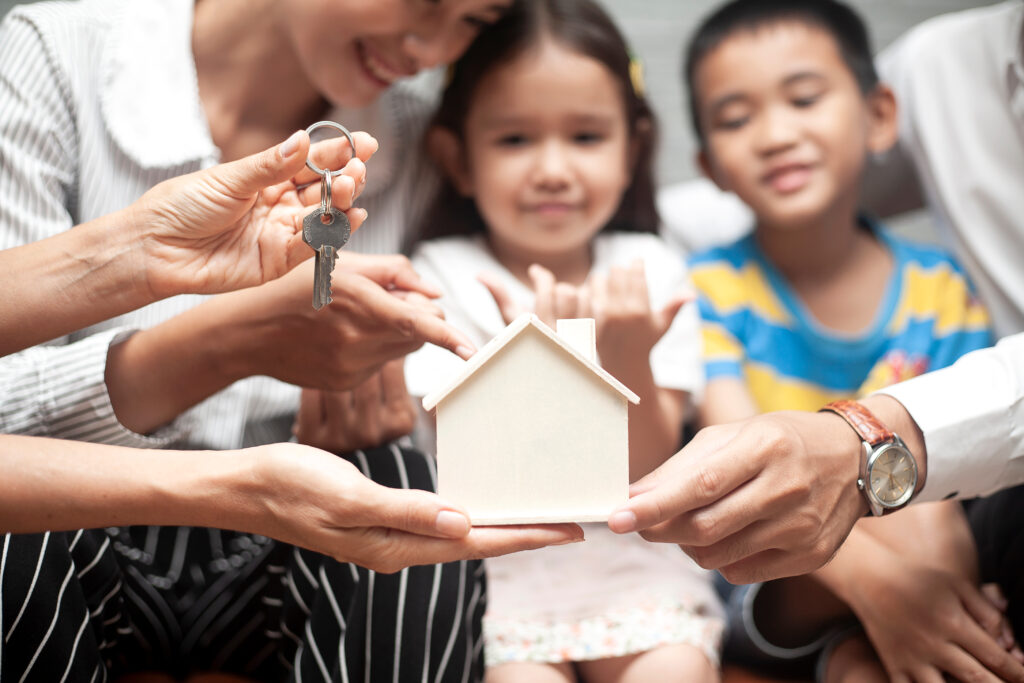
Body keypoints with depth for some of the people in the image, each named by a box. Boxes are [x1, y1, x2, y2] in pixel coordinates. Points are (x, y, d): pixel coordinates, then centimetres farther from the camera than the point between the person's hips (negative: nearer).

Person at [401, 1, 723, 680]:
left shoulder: (650, 273, 3)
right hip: (494, 574, -1)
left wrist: (628, 361, -22)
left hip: (634, 566, 2)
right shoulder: (440, 277, -2)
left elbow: (641, 475, -4)